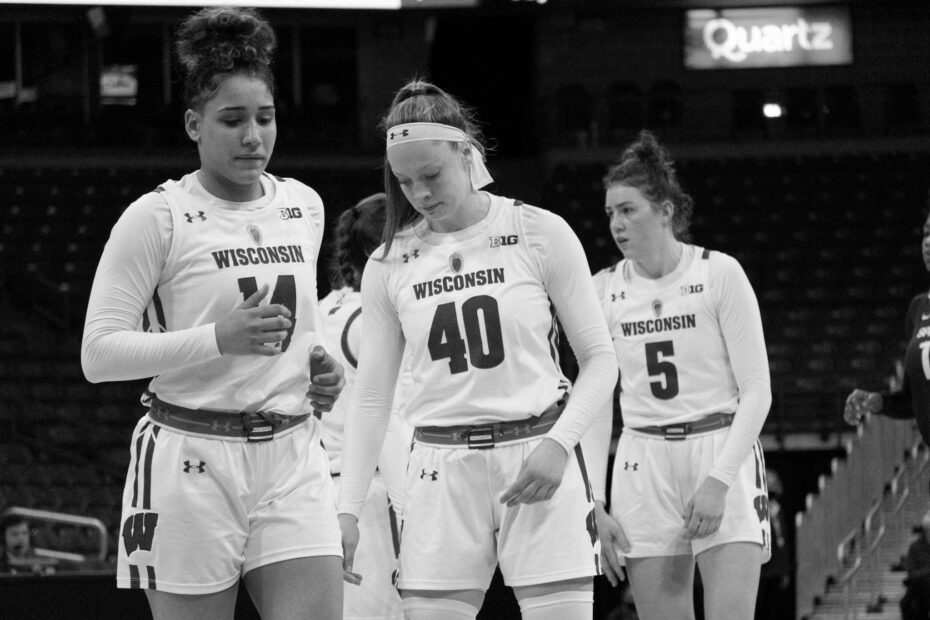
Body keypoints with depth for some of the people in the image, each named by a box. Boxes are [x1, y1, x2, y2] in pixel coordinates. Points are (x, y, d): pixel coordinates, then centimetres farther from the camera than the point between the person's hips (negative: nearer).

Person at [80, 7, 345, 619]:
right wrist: (218, 339, -20)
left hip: (293, 458, 4)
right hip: (191, 458, -4)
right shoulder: (158, 218, -6)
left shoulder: (304, 207, 12)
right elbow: (99, 352, -11)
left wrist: (320, 365, 8)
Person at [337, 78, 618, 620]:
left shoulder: (540, 233, 0)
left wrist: (558, 443, -13)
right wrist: (348, 508, 4)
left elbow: (599, 359, 2)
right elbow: (371, 397, 11)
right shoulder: (390, 264, 7)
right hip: (442, 469, 2)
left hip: (537, 455, -2)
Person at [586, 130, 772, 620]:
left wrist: (718, 481, -15)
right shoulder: (604, 289, 6)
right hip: (644, 464, 3)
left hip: (724, 455, -3)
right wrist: (594, 505, 1)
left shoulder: (719, 274, -5)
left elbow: (757, 389, -6)